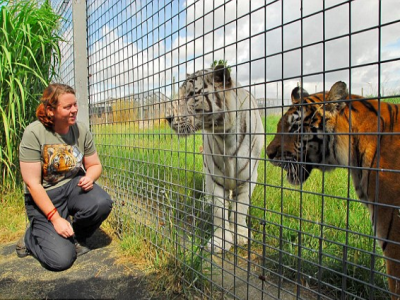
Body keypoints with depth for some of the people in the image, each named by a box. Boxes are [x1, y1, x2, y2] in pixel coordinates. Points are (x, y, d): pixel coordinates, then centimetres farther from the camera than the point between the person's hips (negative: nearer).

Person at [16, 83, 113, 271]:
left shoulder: (81, 130, -6)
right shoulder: (34, 133, -18)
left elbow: (95, 165, 6)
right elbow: (32, 183, -17)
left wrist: (89, 177, -19)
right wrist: (55, 218, -20)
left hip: (73, 185, 4)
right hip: (44, 197, -3)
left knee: (103, 203, -30)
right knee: (61, 259, -14)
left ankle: (76, 236, 4)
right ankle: (31, 237, 21)